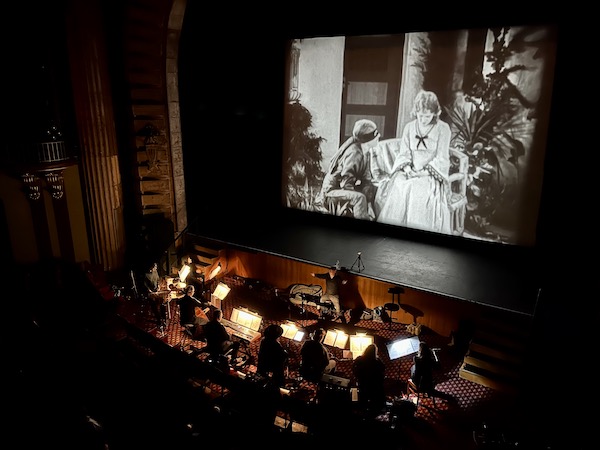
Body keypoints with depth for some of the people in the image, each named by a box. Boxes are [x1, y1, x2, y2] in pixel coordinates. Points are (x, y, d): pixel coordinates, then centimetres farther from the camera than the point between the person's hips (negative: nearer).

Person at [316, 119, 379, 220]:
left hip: (345, 187, 10)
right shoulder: (355, 153, -24)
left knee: (372, 189, 9)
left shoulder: (364, 151, 4)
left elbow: (366, 178, 4)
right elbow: (346, 183, -28)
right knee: (359, 197, -30)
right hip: (332, 191, -10)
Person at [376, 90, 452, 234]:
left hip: (432, 174, -3)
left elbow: (441, 159, -2)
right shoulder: (409, 127, 13)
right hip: (409, 172, 3)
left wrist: (424, 171, -15)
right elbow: (403, 154, 10)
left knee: (419, 191, -35)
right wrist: (407, 169, -11)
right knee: (397, 188, -29)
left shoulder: (443, 128, 2)